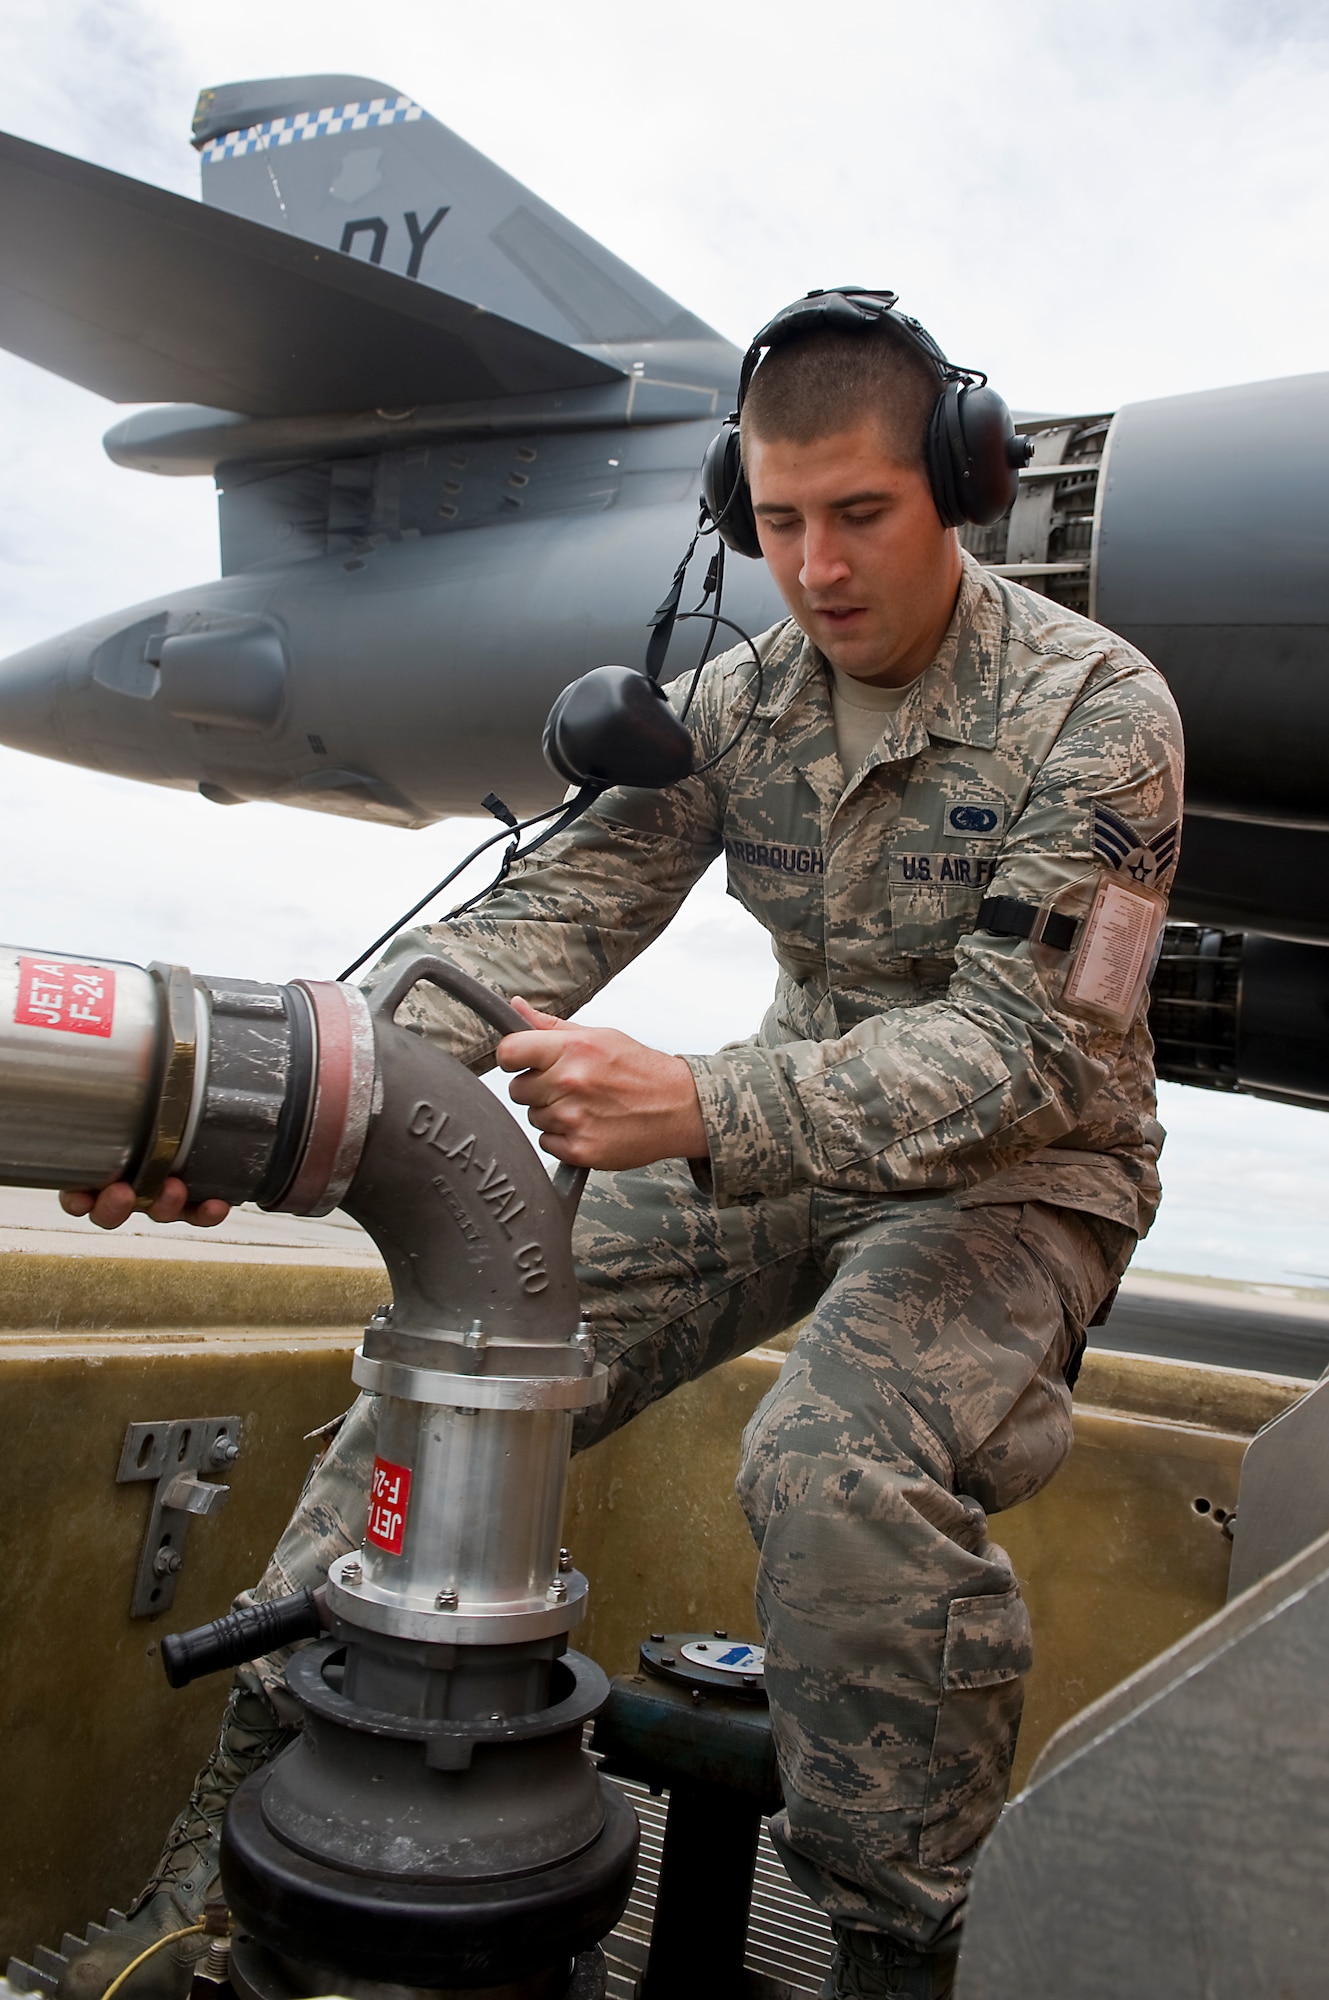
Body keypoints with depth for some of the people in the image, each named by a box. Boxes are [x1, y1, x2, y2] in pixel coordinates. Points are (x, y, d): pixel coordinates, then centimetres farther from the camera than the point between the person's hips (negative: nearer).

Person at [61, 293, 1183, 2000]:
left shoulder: (1093, 710, -17)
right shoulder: (734, 701, -2)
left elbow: (1023, 1044, -25)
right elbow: (547, 915, -11)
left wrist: (697, 1110, -41)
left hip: (1021, 1168, -4)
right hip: (791, 1127, 5)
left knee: (840, 1472, -34)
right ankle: (241, 1857, 1)